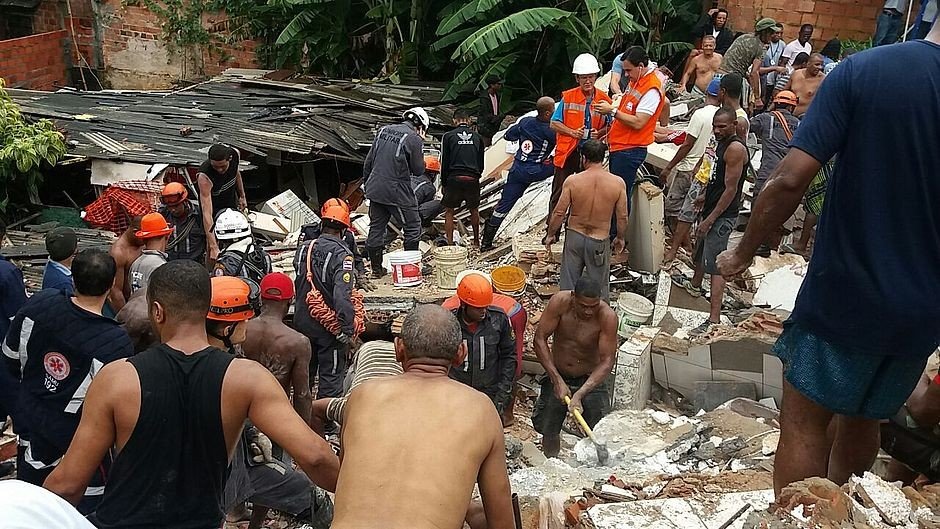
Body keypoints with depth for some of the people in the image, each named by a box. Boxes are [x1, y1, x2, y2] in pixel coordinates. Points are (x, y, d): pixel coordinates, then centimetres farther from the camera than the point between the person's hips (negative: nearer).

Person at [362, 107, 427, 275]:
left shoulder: (383, 130, 9)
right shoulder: (414, 139, -12)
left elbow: (368, 160, 13)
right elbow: (418, 170, -5)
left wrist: (366, 181, 23)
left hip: (375, 189, 7)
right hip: (397, 192, -6)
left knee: (376, 228, 13)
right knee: (413, 226, 9)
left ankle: (376, 268, 21)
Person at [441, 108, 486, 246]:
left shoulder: (448, 136, 2)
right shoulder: (478, 137, 10)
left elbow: (445, 162, 2)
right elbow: (481, 162, 12)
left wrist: (444, 183, 9)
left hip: (454, 178, -2)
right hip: (473, 179, 2)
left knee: (449, 211, 9)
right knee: (474, 210, 19)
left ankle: (449, 242, 4)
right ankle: (476, 241, 28)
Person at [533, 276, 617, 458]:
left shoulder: (608, 316, -26)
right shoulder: (560, 301, -23)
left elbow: (607, 361, -25)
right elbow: (540, 339, -17)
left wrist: (580, 394, -35)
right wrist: (557, 380, -23)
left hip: (590, 380, -2)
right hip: (557, 376, 2)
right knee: (547, 429, 12)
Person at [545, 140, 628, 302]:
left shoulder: (572, 181, -14)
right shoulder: (617, 183, -13)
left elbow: (559, 213, -9)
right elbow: (622, 216, -4)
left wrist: (550, 234, 7)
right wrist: (620, 238, 13)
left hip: (574, 236, 0)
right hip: (600, 241, 0)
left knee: (569, 282, 16)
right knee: (599, 285, 16)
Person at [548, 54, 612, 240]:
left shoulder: (603, 100, 0)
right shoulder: (568, 97, -3)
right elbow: (554, 123, 0)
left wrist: (600, 133, -14)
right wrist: (572, 132, -15)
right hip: (567, 152, -1)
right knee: (559, 193, 3)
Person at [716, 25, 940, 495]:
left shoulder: (862, 70, -14)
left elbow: (790, 180, -19)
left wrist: (743, 252, -5)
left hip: (844, 294, -4)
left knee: (804, 421, 10)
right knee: (862, 420, 22)